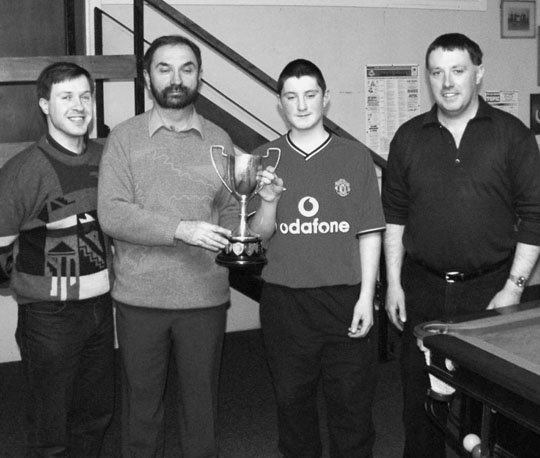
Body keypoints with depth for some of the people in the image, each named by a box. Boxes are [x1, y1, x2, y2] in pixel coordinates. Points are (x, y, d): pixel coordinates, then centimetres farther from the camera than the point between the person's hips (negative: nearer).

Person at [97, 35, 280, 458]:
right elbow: (112, 214, -12)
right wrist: (181, 229, -22)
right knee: (142, 405, 13)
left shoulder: (218, 140, 7)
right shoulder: (124, 138, -1)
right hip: (140, 299, -1)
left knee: (201, 406, 13)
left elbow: (230, 212, 9)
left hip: (206, 298, 2)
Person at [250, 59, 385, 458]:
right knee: (293, 402, 12)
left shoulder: (356, 157, 2)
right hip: (285, 301, 1)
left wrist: (366, 298, -5)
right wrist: (268, 200, -16)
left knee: (352, 404, 5)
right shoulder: (265, 159, 5)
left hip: (346, 298, -1)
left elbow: (369, 233, 2)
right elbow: (260, 237, 4)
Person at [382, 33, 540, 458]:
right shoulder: (409, 137, 7)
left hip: (490, 288, -2)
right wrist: (393, 283, 5)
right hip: (423, 289, 2)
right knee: (420, 398, 9)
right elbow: (394, 216, 10)